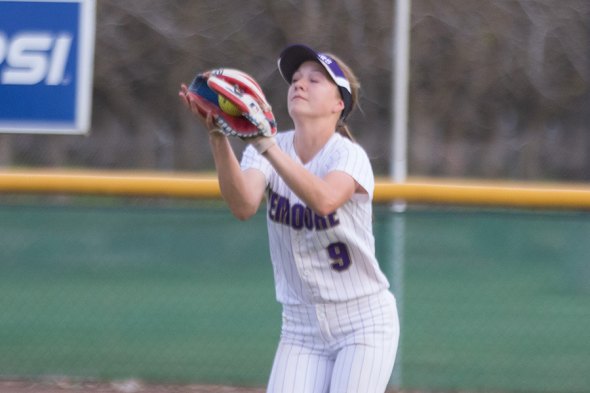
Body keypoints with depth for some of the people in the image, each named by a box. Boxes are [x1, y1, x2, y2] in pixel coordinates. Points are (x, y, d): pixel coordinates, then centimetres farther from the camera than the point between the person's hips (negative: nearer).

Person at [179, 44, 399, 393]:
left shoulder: (349, 155, -14)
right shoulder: (265, 153, -2)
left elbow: (323, 200, -38)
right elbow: (244, 206, -24)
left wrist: (264, 143, -48)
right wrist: (218, 137, -39)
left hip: (363, 324, -4)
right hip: (301, 328, 4)